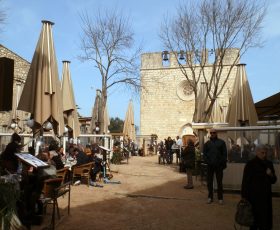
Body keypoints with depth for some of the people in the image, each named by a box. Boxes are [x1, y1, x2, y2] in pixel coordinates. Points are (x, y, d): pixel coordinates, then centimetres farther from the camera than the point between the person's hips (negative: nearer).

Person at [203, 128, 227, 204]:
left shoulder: (221, 142, 3)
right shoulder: (207, 143, 9)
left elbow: (224, 153, 1)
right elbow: (204, 154, 8)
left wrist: (223, 163, -6)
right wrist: (207, 161, -6)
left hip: (219, 165, -2)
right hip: (210, 165, 2)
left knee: (219, 182, 4)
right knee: (209, 182, 6)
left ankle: (220, 198, 13)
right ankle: (210, 197, 17)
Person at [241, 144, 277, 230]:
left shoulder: (269, 164, 9)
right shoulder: (250, 164, -8)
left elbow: (273, 181, 16)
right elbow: (245, 181, -10)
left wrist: (271, 175, -6)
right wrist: (244, 196, -13)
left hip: (266, 196, 5)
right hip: (254, 196, -5)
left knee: (266, 220, 7)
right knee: (255, 219, 1)